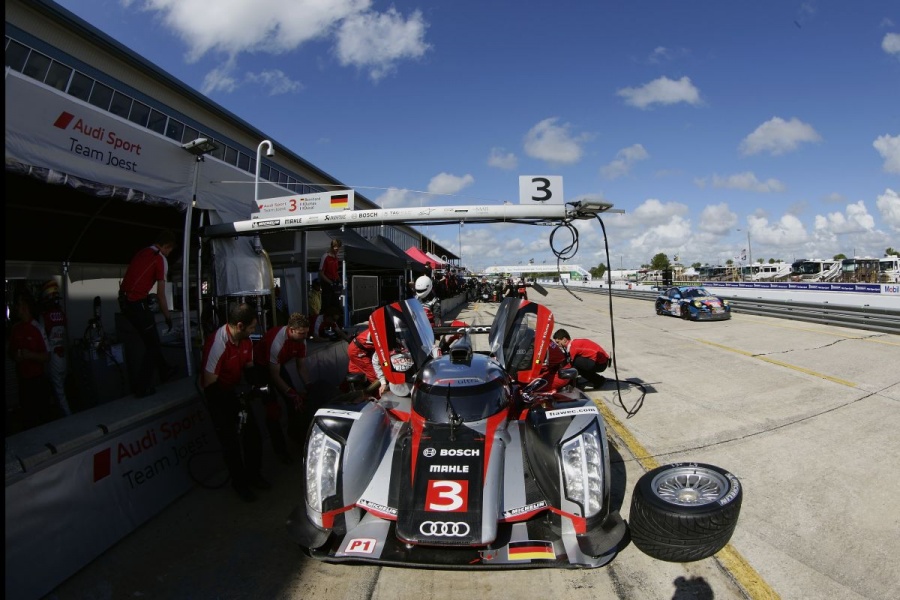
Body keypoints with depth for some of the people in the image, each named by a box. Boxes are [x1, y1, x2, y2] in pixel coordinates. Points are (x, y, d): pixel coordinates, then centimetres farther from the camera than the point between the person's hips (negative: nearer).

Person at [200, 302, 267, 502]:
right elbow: (210, 384, -27)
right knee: (230, 441, 3)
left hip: (236, 391, 6)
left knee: (253, 435, 10)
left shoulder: (245, 339, -10)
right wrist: (234, 400, -28)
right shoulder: (218, 343, -31)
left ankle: (253, 475, 31)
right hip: (217, 394, -6)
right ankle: (239, 482, 24)